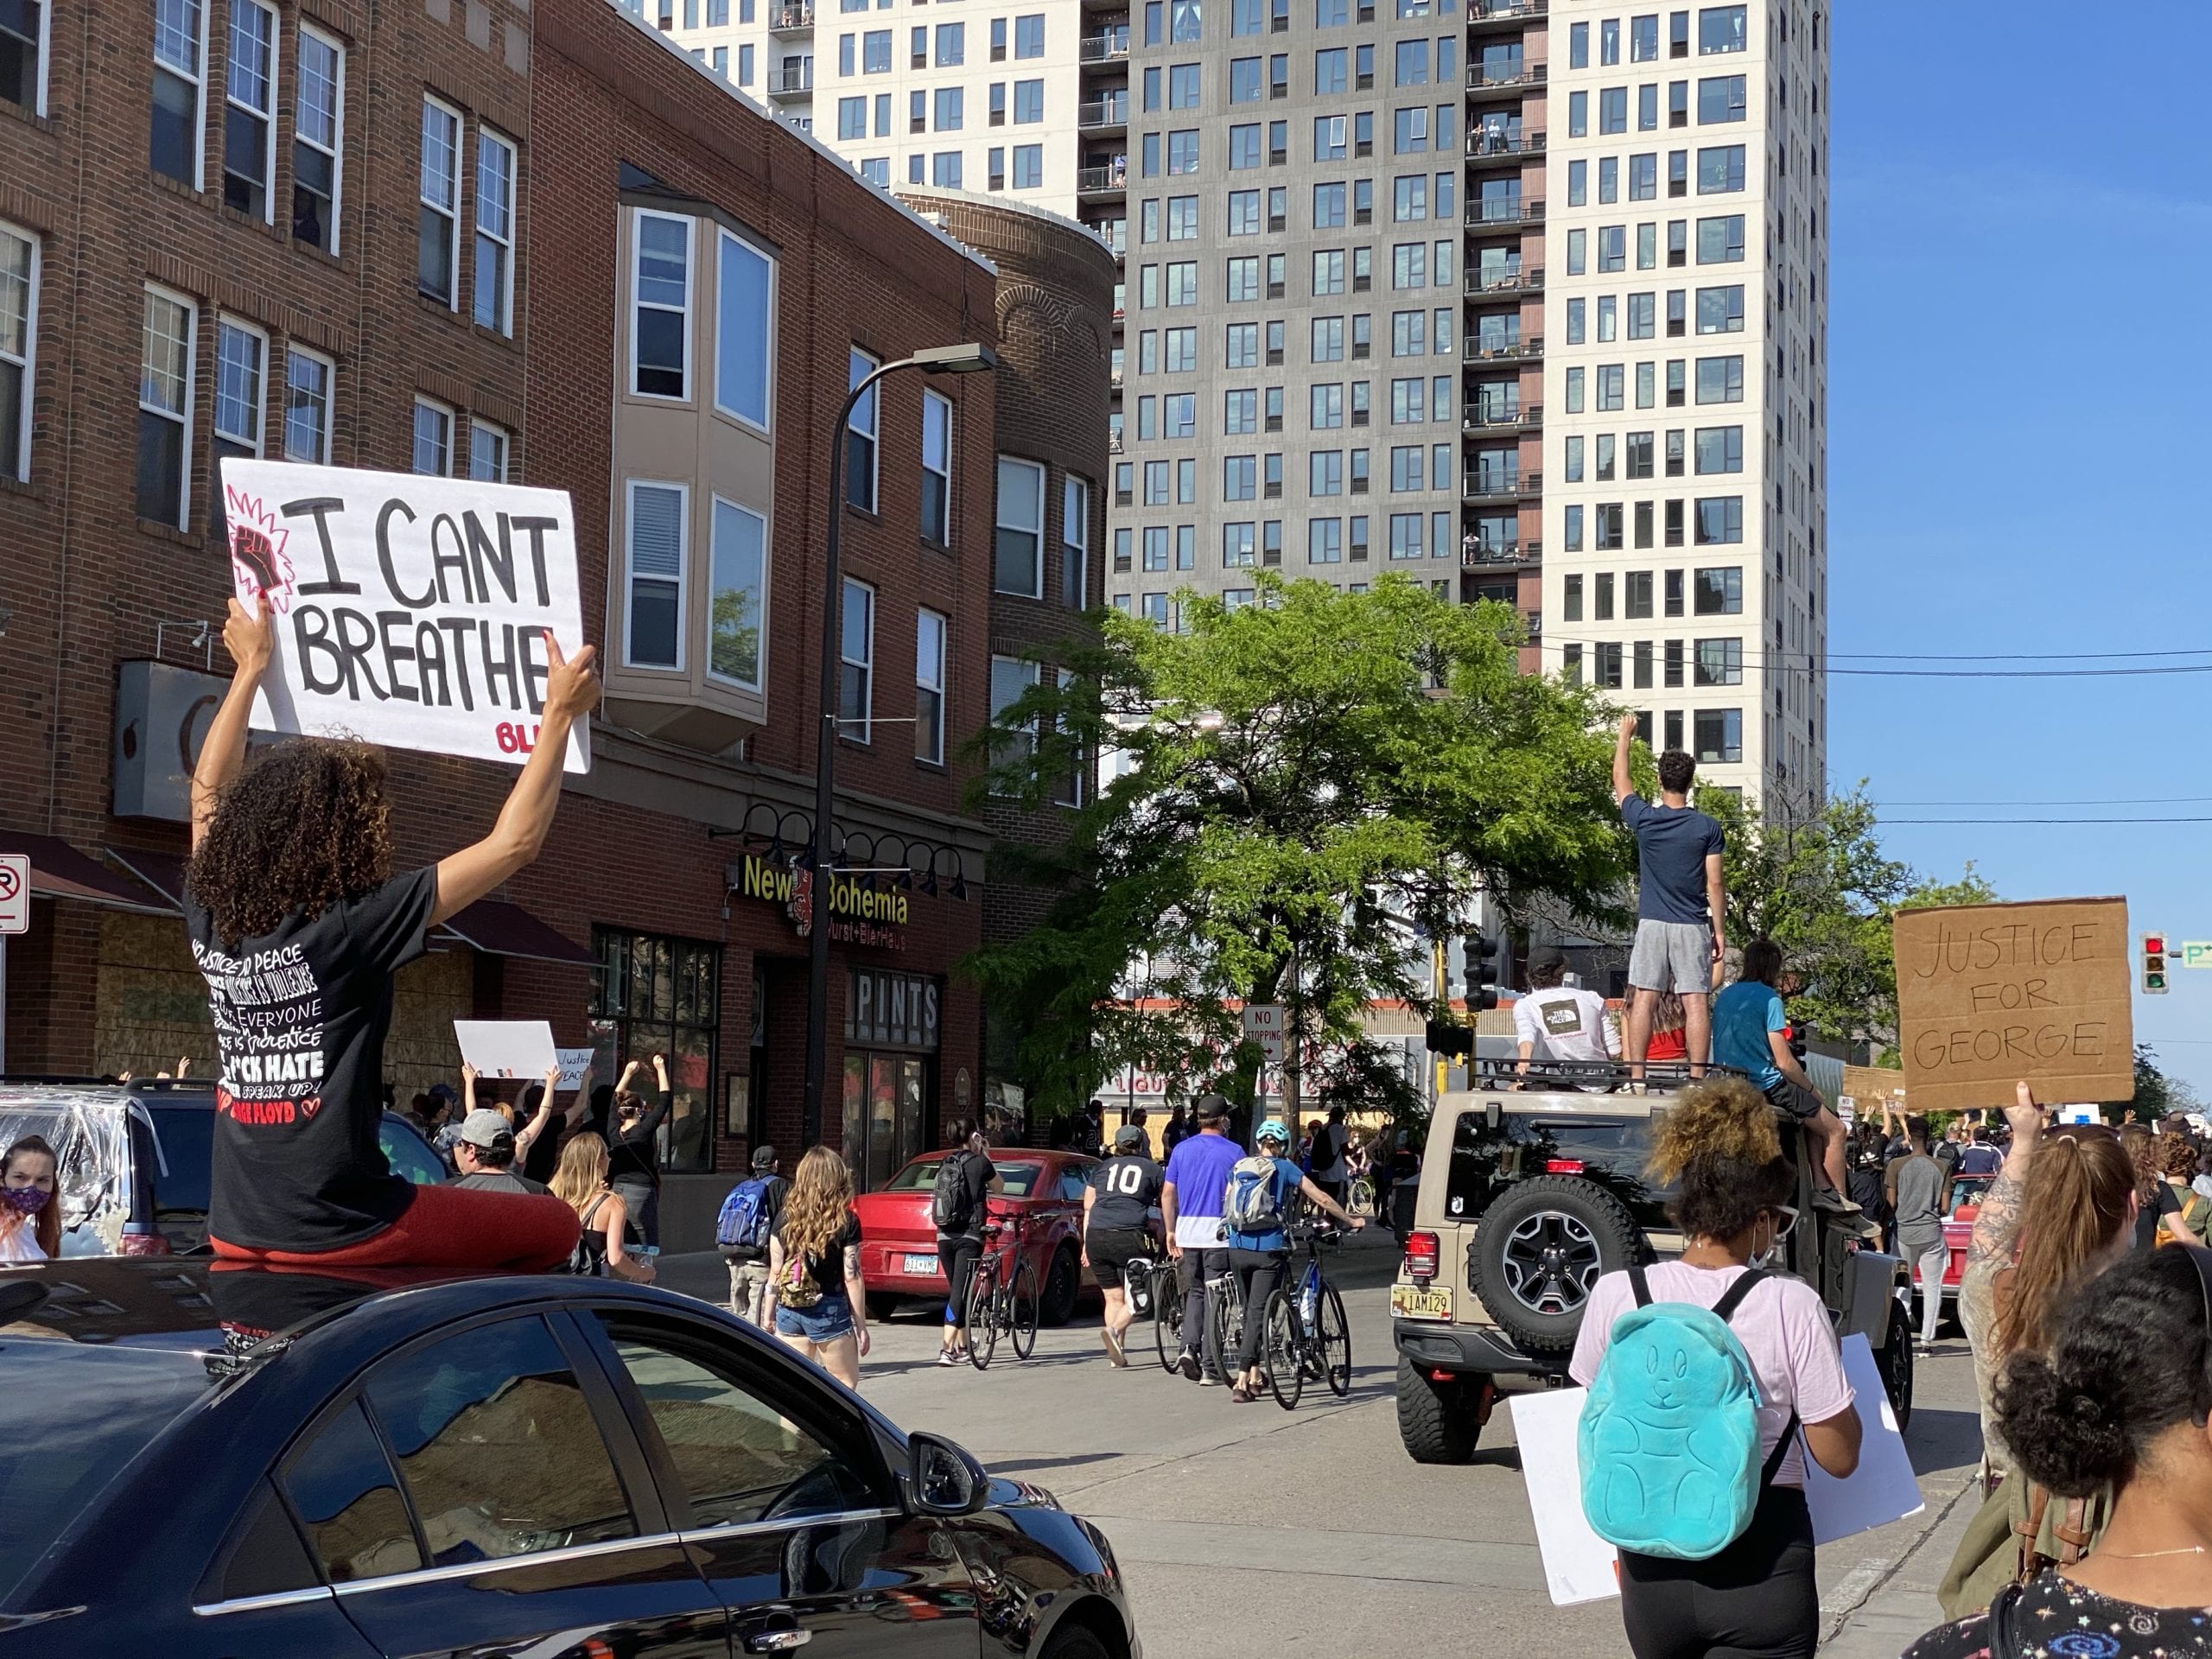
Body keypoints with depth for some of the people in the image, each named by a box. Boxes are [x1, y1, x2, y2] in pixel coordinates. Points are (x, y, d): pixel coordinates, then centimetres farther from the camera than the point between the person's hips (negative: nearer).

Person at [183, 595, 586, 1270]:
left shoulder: (211, 922, 2)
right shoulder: (352, 923, -16)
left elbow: (211, 791, 22)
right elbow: (513, 842, -11)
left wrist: (250, 667, 30)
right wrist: (560, 713, -2)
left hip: (237, 1234, 7)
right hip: (336, 1231, -7)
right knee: (554, 1226, 12)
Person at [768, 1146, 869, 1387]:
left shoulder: (786, 1218, 1)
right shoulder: (846, 1222, -8)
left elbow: (775, 1272, 3)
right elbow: (852, 1277, -7)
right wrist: (861, 1326, -1)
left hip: (789, 1311, 4)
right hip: (829, 1310, -3)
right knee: (845, 1384, 8)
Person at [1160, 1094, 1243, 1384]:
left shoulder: (1181, 1150, 8)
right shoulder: (1233, 1151, -3)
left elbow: (1167, 1193, 8)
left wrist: (1170, 1231, 15)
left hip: (1187, 1231, 3)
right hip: (1219, 1230, -3)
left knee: (1194, 1292, 17)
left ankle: (1189, 1346, -5)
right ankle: (1209, 1367, 1)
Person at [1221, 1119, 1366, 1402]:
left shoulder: (1240, 1167, 11)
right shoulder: (1285, 1168, 2)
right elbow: (1322, 1199, 0)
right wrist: (1351, 1221, 11)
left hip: (1237, 1248, 4)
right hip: (1269, 1249, -4)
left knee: (1250, 1310, 19)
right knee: (1258, 1313, -3)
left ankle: (1255, 1377, 22)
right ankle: (1242, 1383, -12)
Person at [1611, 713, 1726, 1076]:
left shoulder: (1644, 819, -2)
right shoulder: (1707, 828, -2)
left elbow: (1620, 781, 16)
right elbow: (1714, 885, -2)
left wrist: (1625, 736, 28)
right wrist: (1719, 930, 6)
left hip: (1652, 924, 0)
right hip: (1693, 927, 0)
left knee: (1643, 1001, 1)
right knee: (1696, 1003, -2)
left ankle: (1636, 1076, -3)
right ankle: (1697, 1078, -6)